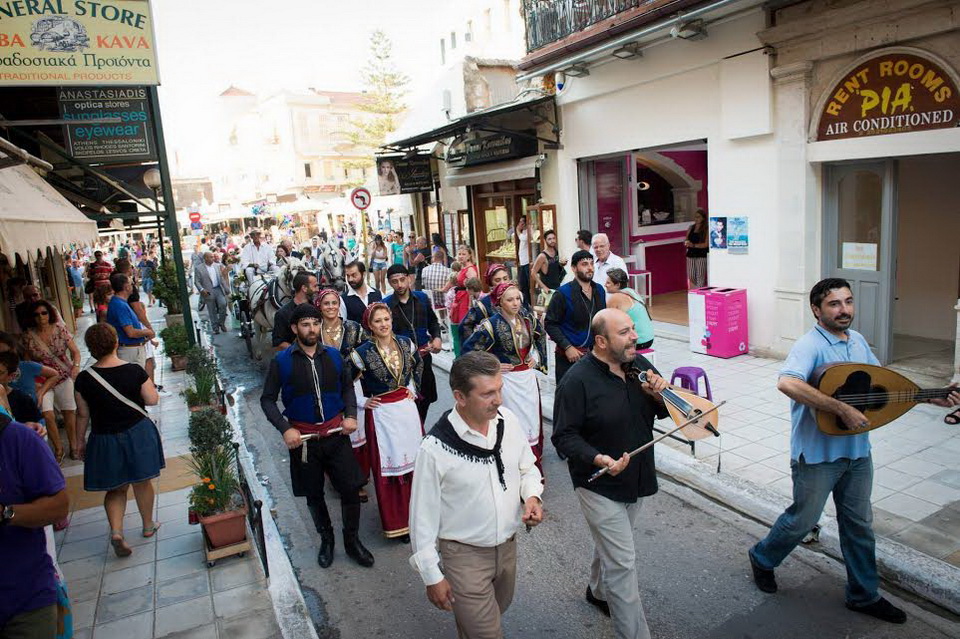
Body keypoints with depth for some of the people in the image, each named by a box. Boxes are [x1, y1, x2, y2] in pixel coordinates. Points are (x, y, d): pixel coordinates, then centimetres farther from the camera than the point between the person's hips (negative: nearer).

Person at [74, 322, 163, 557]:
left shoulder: (84, 379, -11)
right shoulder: (135, 371, -14)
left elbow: (83, 414, -3)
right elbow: (152, 400, -7)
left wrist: (79, 441, 10)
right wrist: (147, 381, 9)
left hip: (105, 439, 1)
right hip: (138, 433, 0)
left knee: (116, 488, 14)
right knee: (142, 482, 17)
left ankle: (116, 531, -4)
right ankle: (148, 525, 32)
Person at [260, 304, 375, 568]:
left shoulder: (333, 355, 1)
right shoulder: (281, 361, -6)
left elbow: (348, 386, 13)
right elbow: (267, 399, -2)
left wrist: (351, 414, -2)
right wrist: (285, 429, -13)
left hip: (336, 433, 2)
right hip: (303, 437, -1)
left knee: (351, 488, 1)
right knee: (314, 494, 13)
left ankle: (352, 541, 22)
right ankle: (326, 539, 36)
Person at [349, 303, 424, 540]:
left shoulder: (405, 343, 0)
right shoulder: (363, 352, -13)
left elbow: (418, 365, 20)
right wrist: (363, 402, -6)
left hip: (407, 408, 4)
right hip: (381, 413, -4)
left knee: (414, 461, 11)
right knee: (388, 467, 4)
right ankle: (395, 523, 19)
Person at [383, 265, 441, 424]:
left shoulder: (422, 298, 2)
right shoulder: (386, 304, -10)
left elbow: (433, 321, 15)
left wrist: (436, 337, -2)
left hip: (423, 356, 4)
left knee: (426, 396, 15)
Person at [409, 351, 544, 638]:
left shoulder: (508, 420, -11)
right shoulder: (435, 448, -25)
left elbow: (527, 468, 7)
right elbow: (423, 515, -14)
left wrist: (532, 497, -13)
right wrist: (432, 576, -8)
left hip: (508, 544, 5)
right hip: (464, 554, -5)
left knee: (497, 612, 26)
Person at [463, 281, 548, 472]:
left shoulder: (528, 320, 1)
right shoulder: (492, 325, -16)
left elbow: (541, 335, 23)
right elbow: (468, 348, -16)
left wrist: (537, 357, 12)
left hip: (528, 377, 5)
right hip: (506, 380, -5)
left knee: (532, 419, 13)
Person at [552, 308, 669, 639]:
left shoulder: (639, 364, -3)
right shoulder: (578, 379, -22)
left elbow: (665, 412, 8)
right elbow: (564, 436, -19)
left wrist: (660, 394, -15)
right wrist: (598, 459, -34)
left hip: (636, 478, 7)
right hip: (599, 485, -7)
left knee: (609, 545, 28)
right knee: (622, 563, -2)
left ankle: (598, 591, 53)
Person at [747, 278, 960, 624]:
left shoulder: (858, 340, 5)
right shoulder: (810, 345, -21)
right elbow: (787, 383, -40)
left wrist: (930, 397, 6)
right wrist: (843, 409, -36)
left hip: (857, 451, 7)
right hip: (817, 453, -7)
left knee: (859, 524, 18)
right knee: (803, 519, 9)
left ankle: (864, 595, 36)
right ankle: (762, 558, 35)